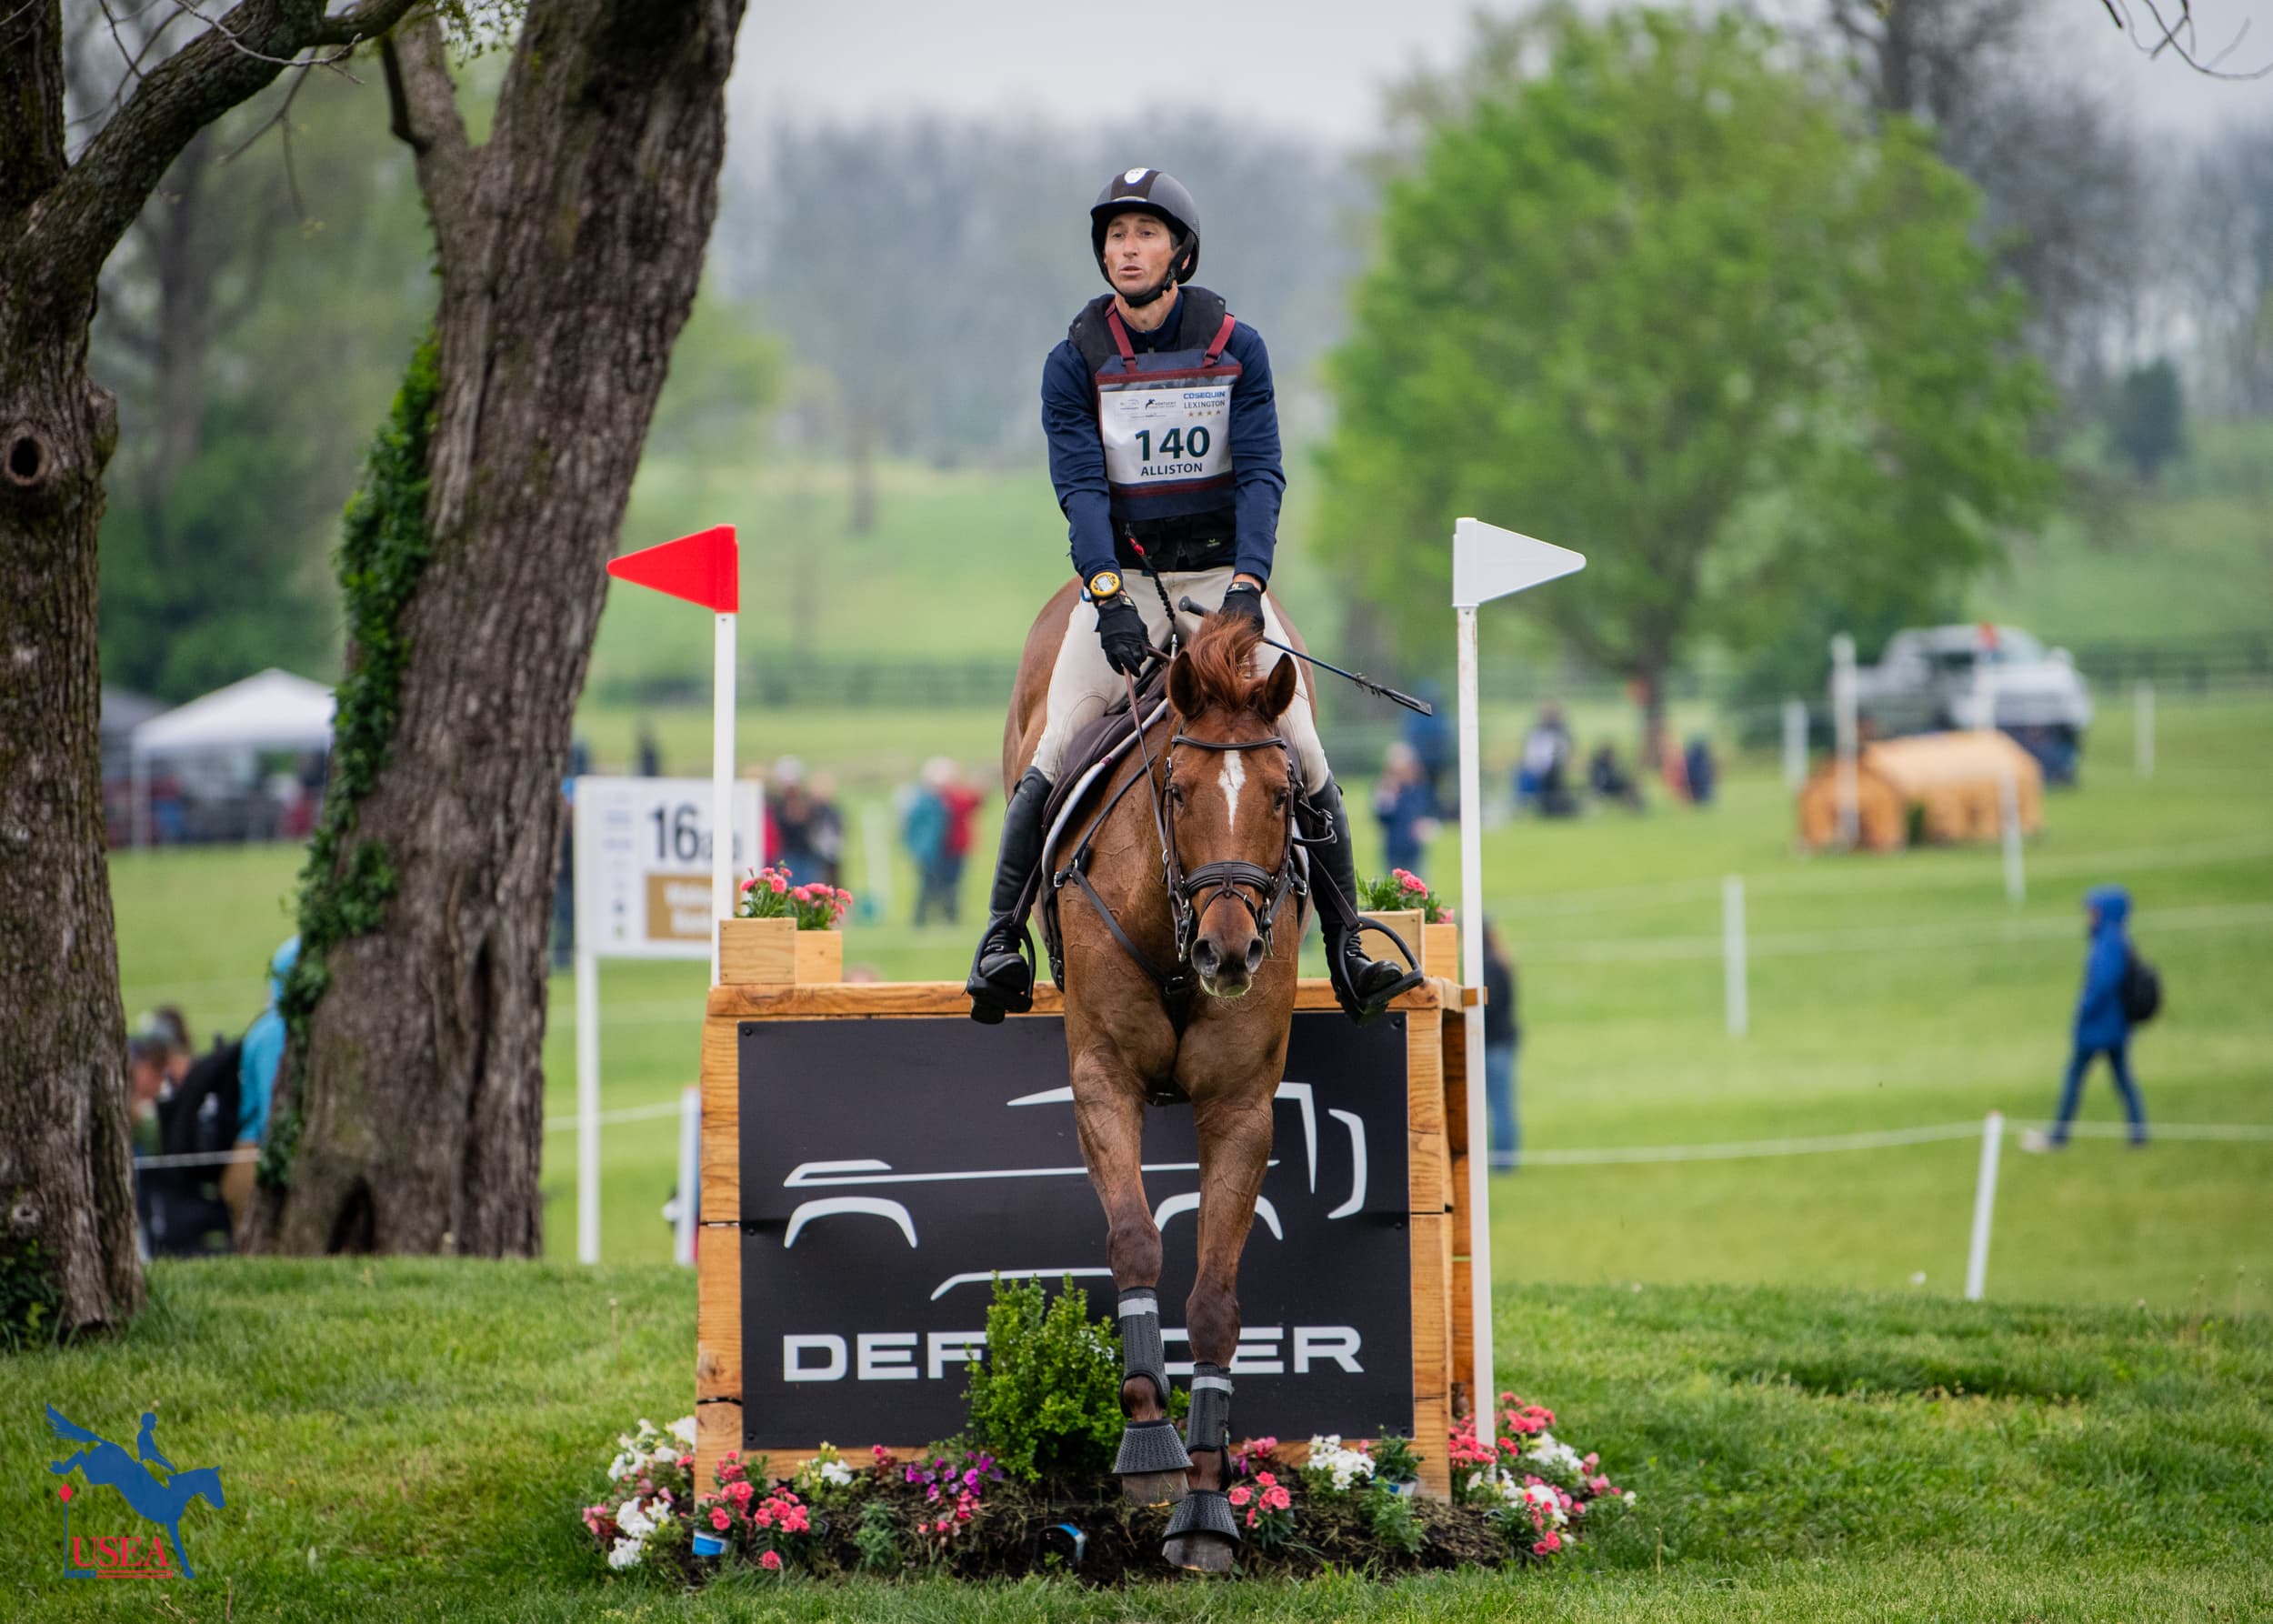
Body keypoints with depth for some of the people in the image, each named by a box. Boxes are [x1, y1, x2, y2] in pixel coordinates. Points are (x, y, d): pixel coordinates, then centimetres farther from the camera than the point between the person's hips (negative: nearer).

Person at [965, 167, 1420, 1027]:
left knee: (1301, 753, -9)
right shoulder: (1074, 363, -1)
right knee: (1056, 754, -14)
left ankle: (1347, 949, -1)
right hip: (1118, 579, 0)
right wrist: (1109, 596, -24)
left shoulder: (1235, 348, 0)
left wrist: (1246, 583, -21)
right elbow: (1081, 488, -9)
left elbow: (1260, 473, -6)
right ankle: (1001, 938, -5)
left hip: (1221, 571, 0)